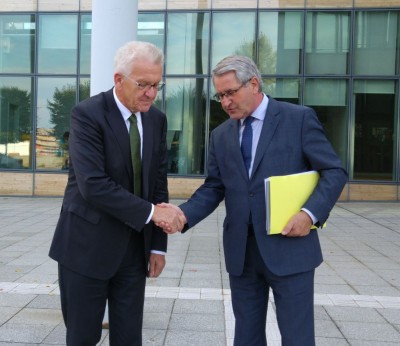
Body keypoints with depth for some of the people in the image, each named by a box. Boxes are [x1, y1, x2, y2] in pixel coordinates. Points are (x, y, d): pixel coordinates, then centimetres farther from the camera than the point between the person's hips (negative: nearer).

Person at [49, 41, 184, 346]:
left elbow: (158, 183, 7)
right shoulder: (87, 114, -14)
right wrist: (151, 212, -22)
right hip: (87, 245, -5)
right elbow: (93, 185, -24)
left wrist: (158, 244, 5)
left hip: (134, 246, 5)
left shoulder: (157, 119, 4)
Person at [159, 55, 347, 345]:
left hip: (289, 247, -4)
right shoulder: (220, 135, 9)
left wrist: (311, 213, -19)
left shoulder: (299, 118, -4)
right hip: (241, 251, 4)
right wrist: (184, 214, -10)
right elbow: (213, 188, 8)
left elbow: (334, 172, -5)